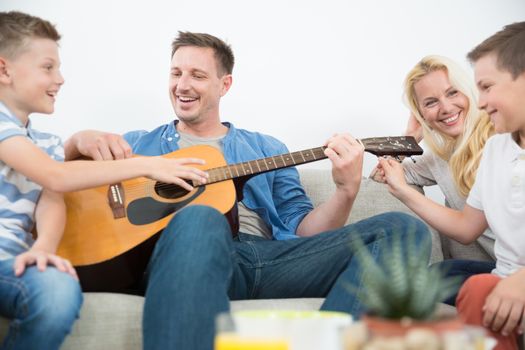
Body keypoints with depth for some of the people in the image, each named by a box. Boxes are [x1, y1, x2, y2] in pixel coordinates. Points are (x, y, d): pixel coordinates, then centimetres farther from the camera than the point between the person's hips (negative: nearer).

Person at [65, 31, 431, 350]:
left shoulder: (267, 149, 29)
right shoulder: (138, 144, 26)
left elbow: (303, 231, 20)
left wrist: (346, 191, 1)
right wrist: (82, 141, -4)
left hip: (271, 257, 4)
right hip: (186, 253, -3)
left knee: (402, 228, -17)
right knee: (200, 219, -41)